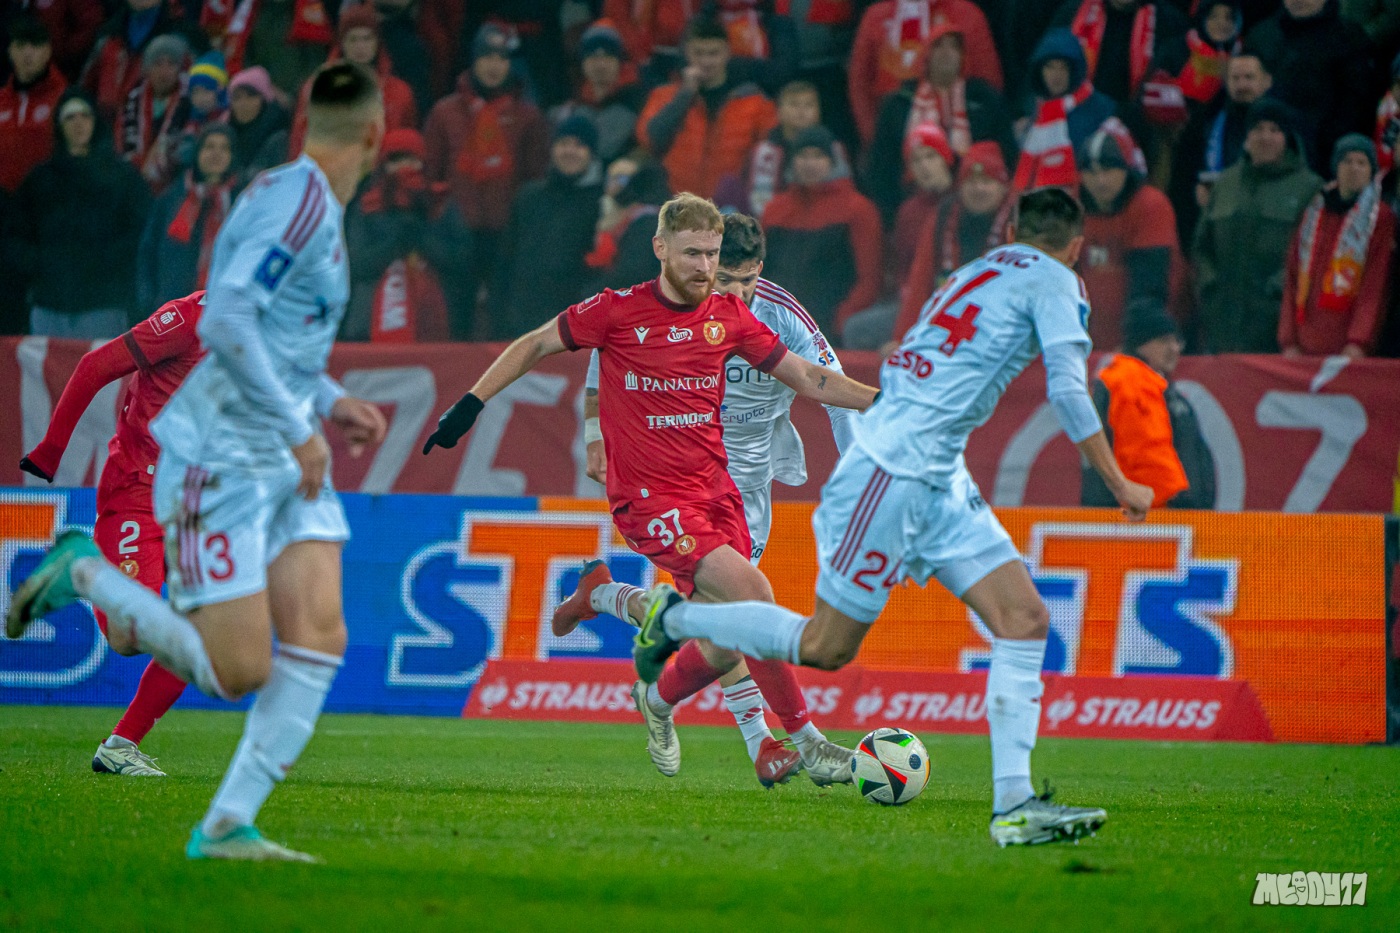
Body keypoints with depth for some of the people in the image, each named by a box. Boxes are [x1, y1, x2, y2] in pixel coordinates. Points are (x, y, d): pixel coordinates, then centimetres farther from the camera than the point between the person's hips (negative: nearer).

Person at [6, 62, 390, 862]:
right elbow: (226, 321, -26)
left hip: (288, 465, 9)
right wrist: (298, 428, -22)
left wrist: (332, 402, 16)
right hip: (222, 459, -9)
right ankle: (85, 574, 10)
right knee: (238, 671, -9)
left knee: (319, 639, -6)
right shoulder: (300, 202, -17)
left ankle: (227, 827, -3)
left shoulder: (313, 202, 13)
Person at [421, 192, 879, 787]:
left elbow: (808, 379, 10)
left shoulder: (727, 316, 6)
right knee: (753, 597, -22)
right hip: (649, 497, -5)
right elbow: (535, 345, 5)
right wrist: (472, 403, 0)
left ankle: (659, 703, 34)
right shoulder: (619, 311, -6)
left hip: (714, 488, 5)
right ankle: (807, 742, -11)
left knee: (729, 645, 0)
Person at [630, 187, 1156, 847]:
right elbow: (1067, 390, -12)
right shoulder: (1055, 280, -3)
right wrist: (1119, 485, -5)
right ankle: (677, 618, 16)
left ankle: (1013, 805, -6)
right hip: (896, 468, -9)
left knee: (1025, 619, -1)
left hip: (939, 477, 9)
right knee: (827, 648, -2)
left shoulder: (980, 270, 21)